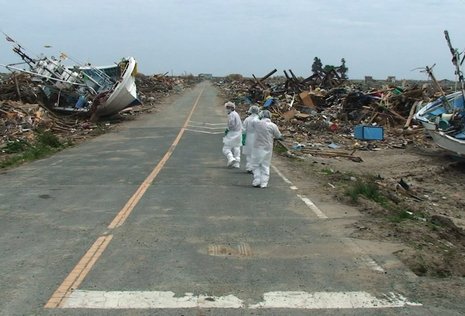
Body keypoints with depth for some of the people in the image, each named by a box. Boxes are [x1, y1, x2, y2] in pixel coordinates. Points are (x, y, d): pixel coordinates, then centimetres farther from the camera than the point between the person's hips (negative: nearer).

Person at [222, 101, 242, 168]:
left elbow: (232, 124, -24)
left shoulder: (231, 115, -14)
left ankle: (231, 158, -22)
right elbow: (240, 124, 18)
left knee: (226, 148, -4)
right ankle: (237, 163, 11)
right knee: (236, 149, 11)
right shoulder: (236, 114, 16)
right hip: (238, 134, 9)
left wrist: (227, 129, -7)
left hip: (232, 134, -9)